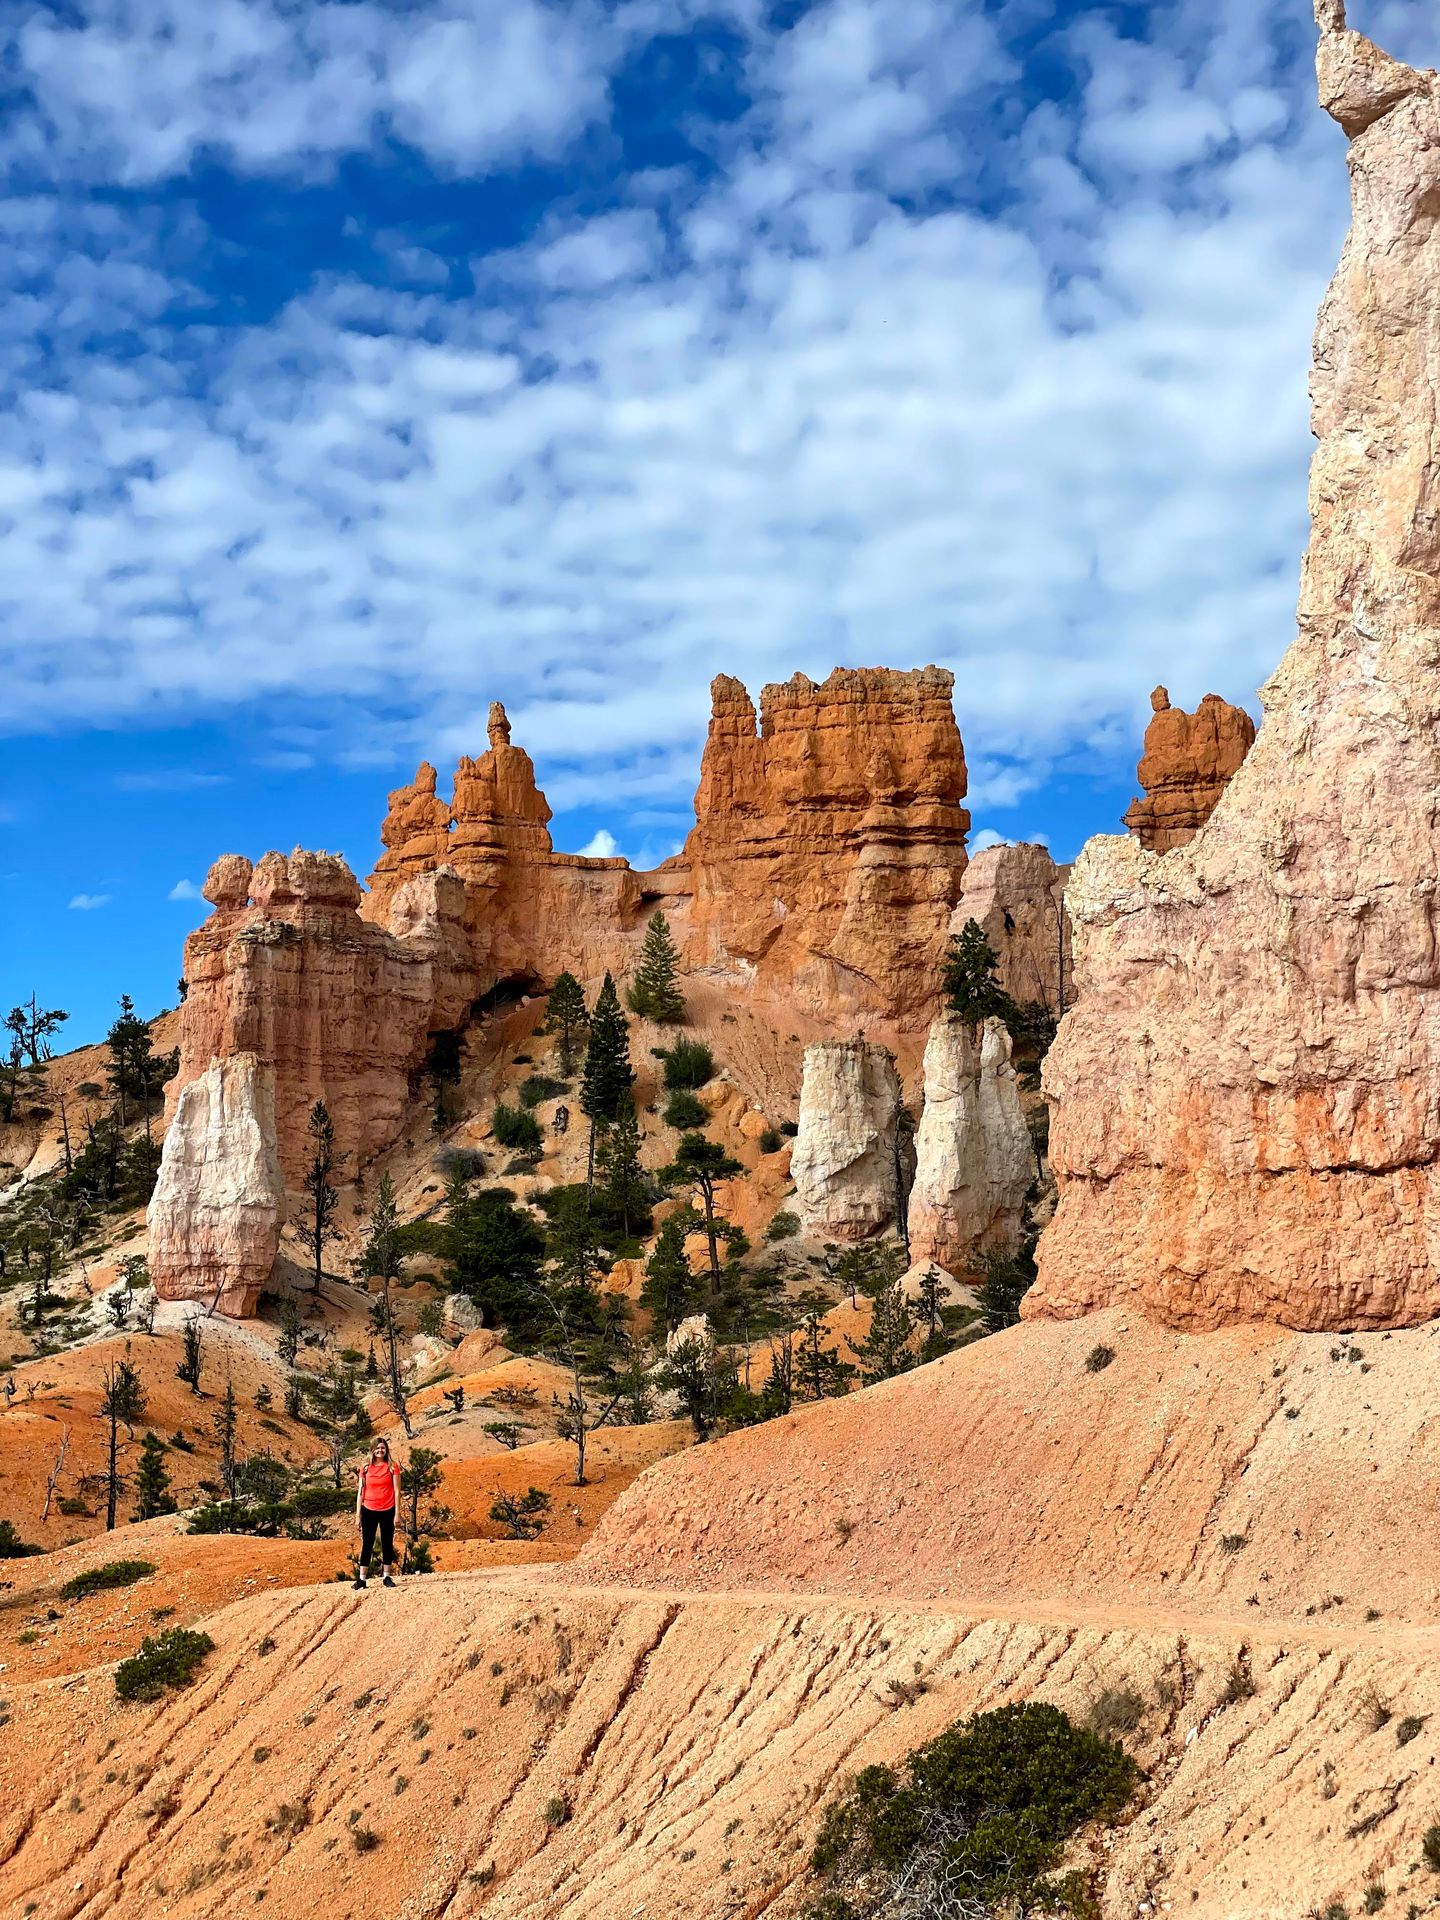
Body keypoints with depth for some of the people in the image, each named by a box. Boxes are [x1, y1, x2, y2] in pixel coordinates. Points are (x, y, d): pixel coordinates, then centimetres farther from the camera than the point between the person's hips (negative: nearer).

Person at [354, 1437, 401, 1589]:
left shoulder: (392, 1467, -1)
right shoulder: (365, 1468, 2)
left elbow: (396, 1491, -1)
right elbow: (360, 1491, 5)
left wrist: (397, 1513, -5)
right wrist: (358, 1514, 1)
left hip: (387, 1511, -1)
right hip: (369, 1511, 1)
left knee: (387, 1544, 6)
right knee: (367, 1544, 3)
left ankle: (386, 1577, 14)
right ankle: (361, 1579, 5)